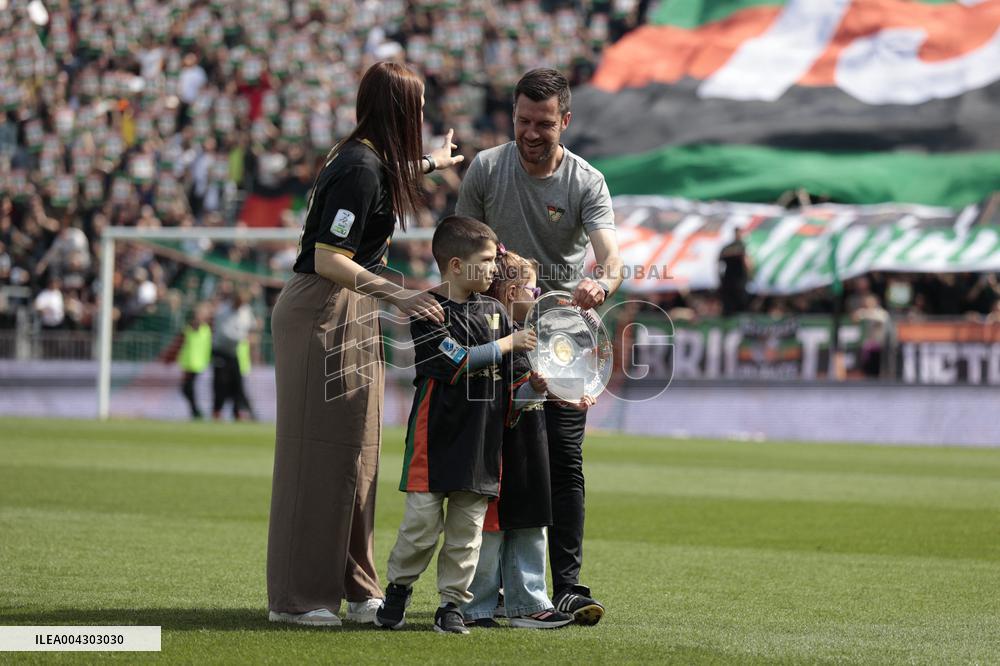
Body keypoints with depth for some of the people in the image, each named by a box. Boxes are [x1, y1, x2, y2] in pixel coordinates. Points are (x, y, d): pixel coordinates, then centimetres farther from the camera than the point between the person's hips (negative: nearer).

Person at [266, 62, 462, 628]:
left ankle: (353, 588, 20)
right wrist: (399, 295, -27)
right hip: (323, 314, -10)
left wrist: (430, 163, 55)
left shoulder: (368, 157, 10)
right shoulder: (361, 170, -20)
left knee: (353, 451, 13)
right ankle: (297, 597, -1)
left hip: (351, 316, 10)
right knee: (319, 450, -6)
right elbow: (329, 261, -24)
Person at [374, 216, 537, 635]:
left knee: (467, 528, 4)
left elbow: (510, 368, 19)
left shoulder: (493, 311, 11)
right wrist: (508, 344, -10)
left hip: (483, 439, 5)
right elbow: (457, 361, -18)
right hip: (437, 435, -5)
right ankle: (398, 589, 15)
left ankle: (453, 602, 10)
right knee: (422, 522, -4)